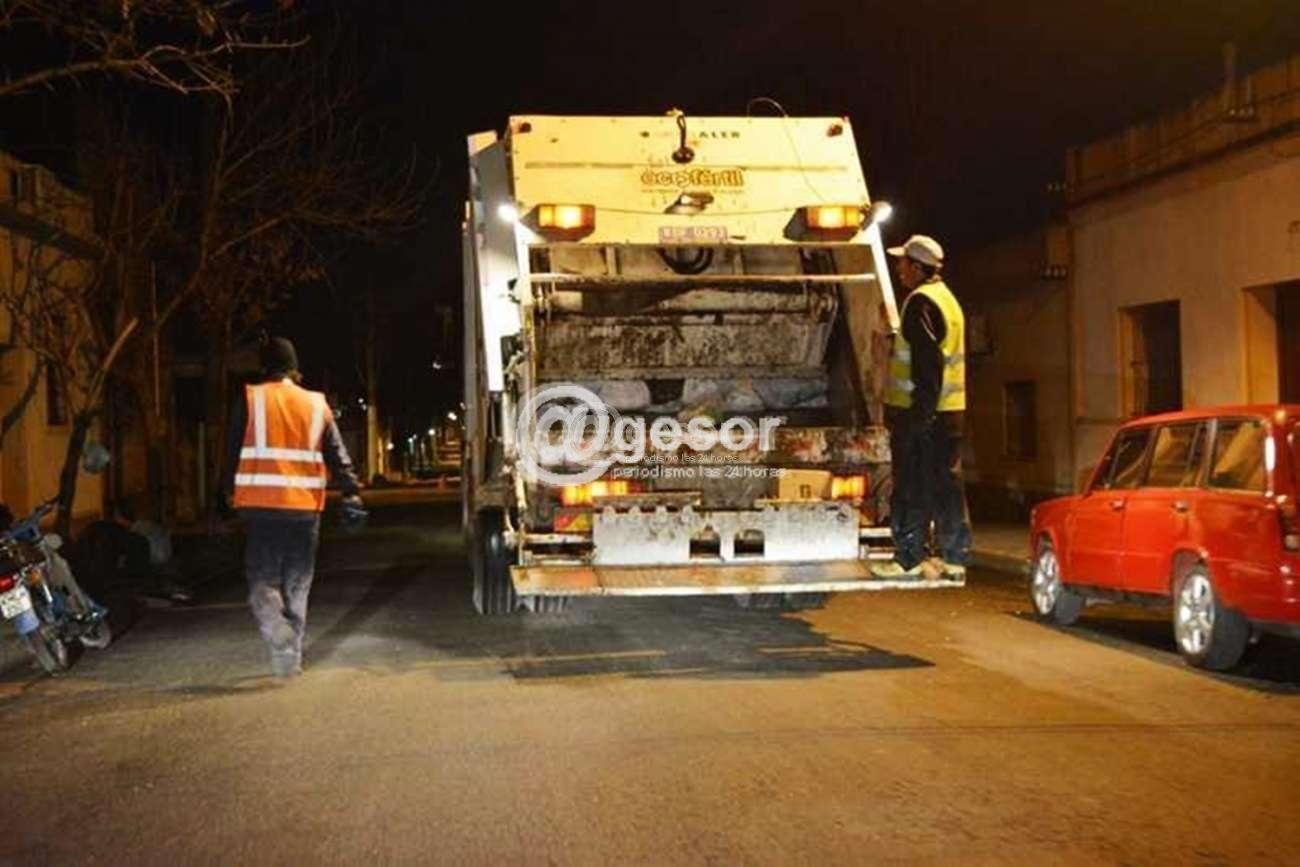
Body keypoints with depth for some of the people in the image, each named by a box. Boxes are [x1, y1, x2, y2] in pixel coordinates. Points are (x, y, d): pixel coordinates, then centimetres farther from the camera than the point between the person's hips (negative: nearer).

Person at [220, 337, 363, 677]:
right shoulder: (316, 404, 8)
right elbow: (337, 453, 4)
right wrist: (351, 492, 2)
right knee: (297, 583, 13)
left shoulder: (250, 400, 0)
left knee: (262, 581, 2)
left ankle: (282, 643, -21)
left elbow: (233, 450, 3)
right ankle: (293, 655, 16)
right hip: (305, 507, 2)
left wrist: (229, 492, 13)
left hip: (261, 504, -2)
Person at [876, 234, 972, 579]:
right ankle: (953, 555, 15)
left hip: (921, 413, -9)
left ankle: (908, 557, 1)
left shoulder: (921, 302, -14)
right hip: (951, 410, 9)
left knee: (911, 487, -2)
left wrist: (920, 412, -22)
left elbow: (927, 363, -21)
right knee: (946, 483, 11)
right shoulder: (947, 299, 17)